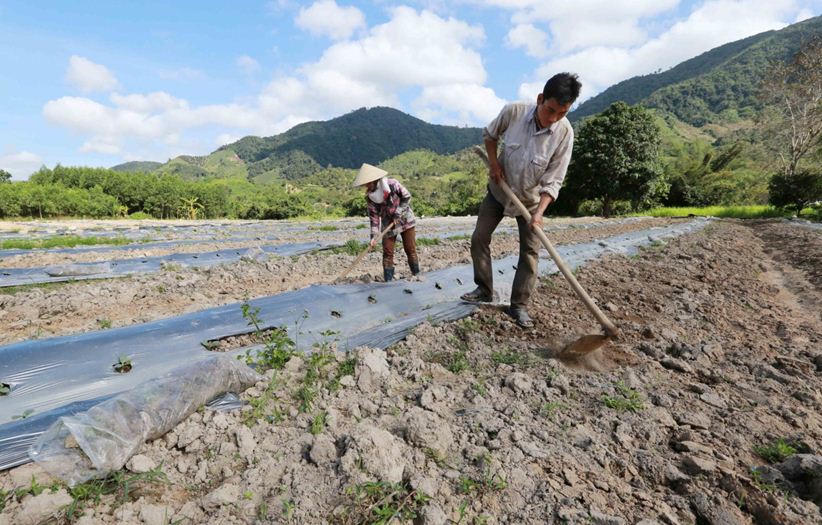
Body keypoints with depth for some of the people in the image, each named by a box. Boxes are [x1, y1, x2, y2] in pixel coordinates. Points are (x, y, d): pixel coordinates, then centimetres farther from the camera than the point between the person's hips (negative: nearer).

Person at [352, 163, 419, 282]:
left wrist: (398, 213, -18)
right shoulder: (369, 196, -10)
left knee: (410, 249, 0)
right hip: (388, 224, 2)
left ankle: (417, 274, 14)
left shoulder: (392, 184, -18)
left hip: (405, 220, -2)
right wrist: (374, 235, -17)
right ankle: (388, 280, 5)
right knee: (387, 252, -3)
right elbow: (374, 216, -8)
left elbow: (407, 197, -10)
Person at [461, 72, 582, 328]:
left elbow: (553, 180, -20)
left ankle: (519, 305, 9)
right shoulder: (513, 112, -22)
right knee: (479, 238, 0)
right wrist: (493, 161, -13)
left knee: (530, 251, -3)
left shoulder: (564, 133, -24)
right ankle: (484, 290, 15)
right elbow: (489, 134, 0)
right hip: (498, 190, 2)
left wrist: (539, 212, -32)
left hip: (531, 198, -1)